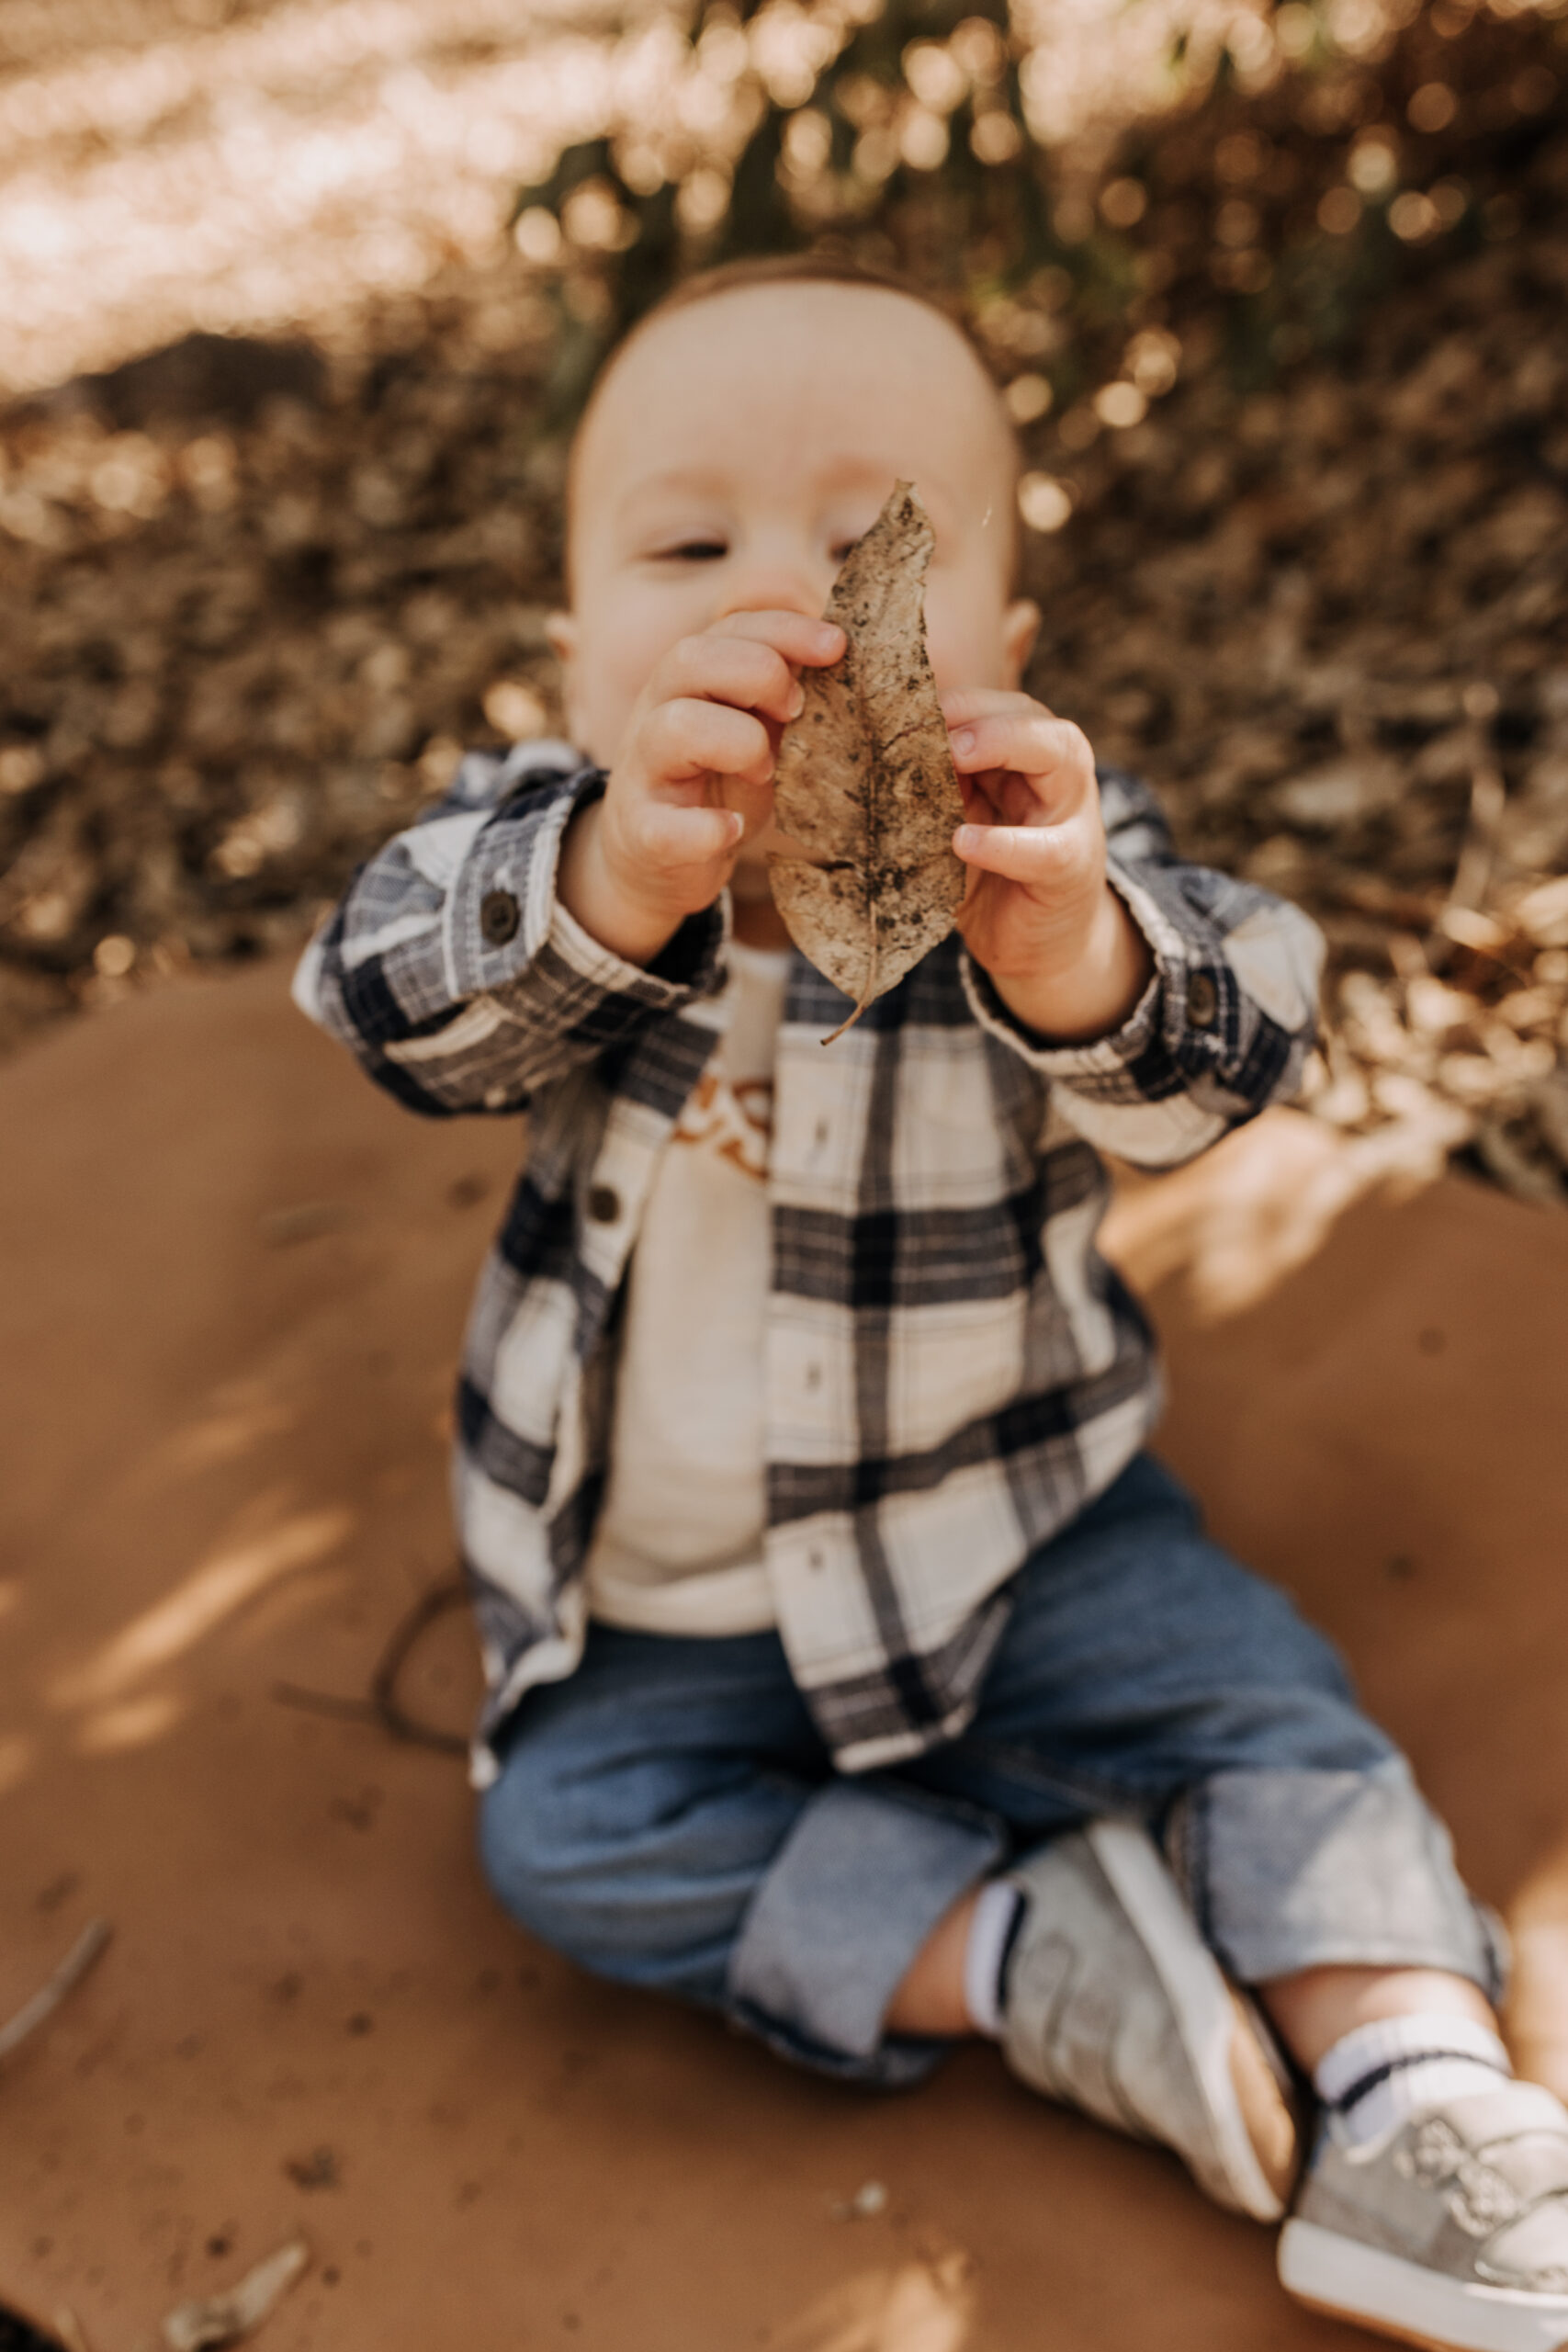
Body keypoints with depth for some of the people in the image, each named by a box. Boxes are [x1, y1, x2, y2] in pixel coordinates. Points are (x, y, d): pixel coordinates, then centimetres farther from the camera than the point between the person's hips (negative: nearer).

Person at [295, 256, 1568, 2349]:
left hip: (1020, 1526, 0)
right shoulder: (538, 840, -14)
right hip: (664, 1608, 1)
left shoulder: (1048, 849, -16)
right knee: (566, 1832, -15)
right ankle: (1014, 1956, -11)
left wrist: (1065, 944, -57)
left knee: (1259, 1705, -12)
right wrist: (626, 878, -54)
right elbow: (405, 1001, -33)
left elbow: (1203, 1065, -33)